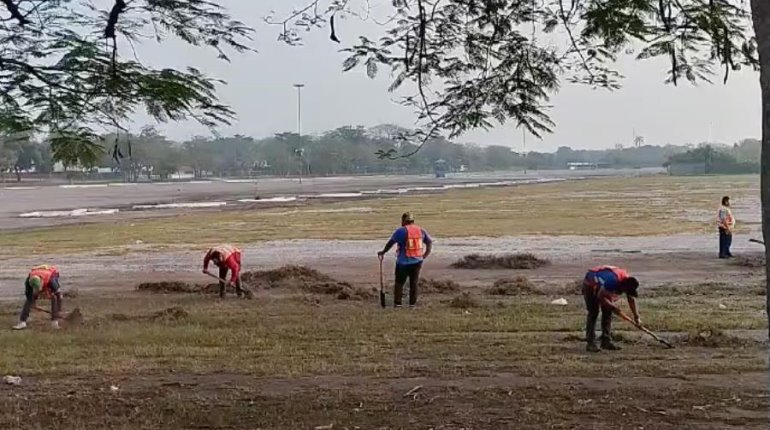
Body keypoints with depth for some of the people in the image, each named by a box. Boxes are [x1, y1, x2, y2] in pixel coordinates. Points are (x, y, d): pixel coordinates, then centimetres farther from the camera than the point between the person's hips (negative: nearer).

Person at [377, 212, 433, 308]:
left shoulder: (401, 231, -11)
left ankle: (397, 302, 7)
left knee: (399, 282, 8)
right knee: (414, 282, 13)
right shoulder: (421, 230, 5)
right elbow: (429, 242, 5)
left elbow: (390, 243, -9)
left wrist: (383, 252, 3)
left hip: (403, 262, -4)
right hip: (417, 261, 4)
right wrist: (425, 255, 9)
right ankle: (412, 303, 13)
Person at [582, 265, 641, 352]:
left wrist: (637, 317, -6)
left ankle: (606, 341, 3)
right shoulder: (613, 281, -40)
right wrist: (613, 307, -26)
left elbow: (632, 300, -3)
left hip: (602, 287, 8)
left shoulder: (627, 282, -15)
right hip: (590, 285, -8)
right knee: (593, 312, -15)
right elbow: (601, 297, -33)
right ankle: (590, 343, -17)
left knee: (607, 312, 0)